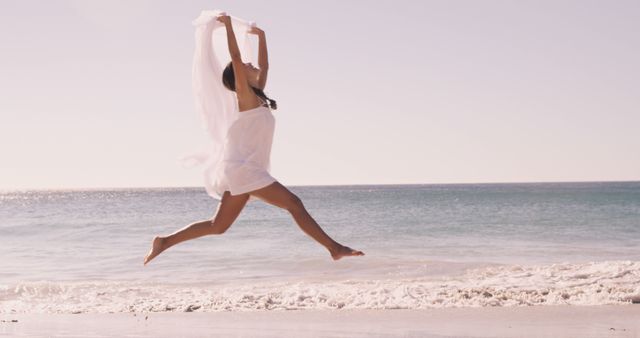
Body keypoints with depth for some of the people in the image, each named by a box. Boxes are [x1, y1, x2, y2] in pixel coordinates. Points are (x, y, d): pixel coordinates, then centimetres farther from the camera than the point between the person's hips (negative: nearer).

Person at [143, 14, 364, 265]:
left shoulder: (256, 97, 18)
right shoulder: (245, 96, -4)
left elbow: (264, 66, 29)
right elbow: (235, 57, -13)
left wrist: (261, 36, 33)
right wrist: (228, 25, -8)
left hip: (245, 171, 9)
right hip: (244, 169, -9)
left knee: (217, 226, 8)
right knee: (293, 203, -12)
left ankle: (165, 242, 9)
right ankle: (334, 248, -12)